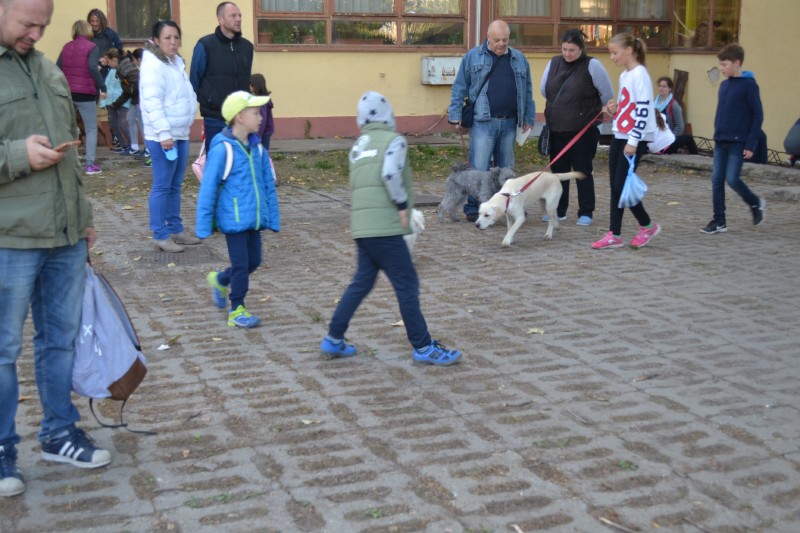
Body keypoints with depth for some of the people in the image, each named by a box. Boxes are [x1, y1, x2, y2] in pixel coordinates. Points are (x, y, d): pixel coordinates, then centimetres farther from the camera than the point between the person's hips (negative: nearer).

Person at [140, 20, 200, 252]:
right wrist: (164, 133, -25)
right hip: (162, 137, -9)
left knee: (175, 185, 14)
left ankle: (175, 229, 22)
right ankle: (160, 235, 1)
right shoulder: (153, 65, -13)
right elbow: (153, 103, -20)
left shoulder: (176, 62, 16)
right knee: (162, 186, -5)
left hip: (180, 134, 9)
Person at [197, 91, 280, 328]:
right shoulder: (222, 149, -16)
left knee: (254, 261, 14)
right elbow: (208, 189, -12)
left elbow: (268, 185, 10)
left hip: (254, 218, 7)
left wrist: (273, 218, 11)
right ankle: (237, 311, 19)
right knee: (241, 264, 2)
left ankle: (219, 280, 38)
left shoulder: (257, 148, 3)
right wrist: (204, 226, -11)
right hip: (234, 219, -6)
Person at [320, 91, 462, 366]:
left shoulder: (357, 146, 20)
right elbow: (391, 174, -20)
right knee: (407, 285, -1)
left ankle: (333, 340, 20)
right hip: (385, 227, -8)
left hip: (362, 227, 8)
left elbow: (357, 185, 17)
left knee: (362, 282, 17)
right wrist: (403, 206, -10)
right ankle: (423, 348, 4)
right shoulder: (394, 140, -3)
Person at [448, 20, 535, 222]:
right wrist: (455, 116, -2)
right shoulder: (473, 57, 2)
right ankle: (473, 208, 2)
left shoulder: (519, 59, 11)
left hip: (509, 123, 4)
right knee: (479, 168, -5)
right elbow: (459, 88, 4)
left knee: (506, 168, 10)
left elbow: (527, 91, 16)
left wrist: (528, 118, 13)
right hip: (483, 122, -3)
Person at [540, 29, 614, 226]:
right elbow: (544, 90, 16)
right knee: (558, 170, 11)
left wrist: (589, 109, 7)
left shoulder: (592, 65, -9)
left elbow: (608, 95, -4)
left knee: (583, 171, 3)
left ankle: (586, 213, 11)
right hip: (556, 128, 5)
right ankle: (558, 210, 21)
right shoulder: (554, 63, 4)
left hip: (582, 130, -5)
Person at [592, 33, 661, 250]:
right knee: (615, 186, 6)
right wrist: (613, 110, 1)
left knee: (622, 185, -7)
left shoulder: (640, 75, -13)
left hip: (635, 139, -9)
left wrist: (633, 141, -21)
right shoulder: (624, 75, 14)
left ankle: (648, 225, 12)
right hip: (619, 136, 9)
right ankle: (614, 235, 10)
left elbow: (643, 110, -18)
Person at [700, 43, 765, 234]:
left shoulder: (748, 85, -9)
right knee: (717, 180, 2)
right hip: (720, 141, 7)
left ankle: (755, 203, 18)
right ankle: (719, 221, 9)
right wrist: (717, 135, 14)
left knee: (732, 179, -9)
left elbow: (758, 115, -9)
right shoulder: (724, 85, 11)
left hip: (738, 142, -7)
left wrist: (751, 144, -13)